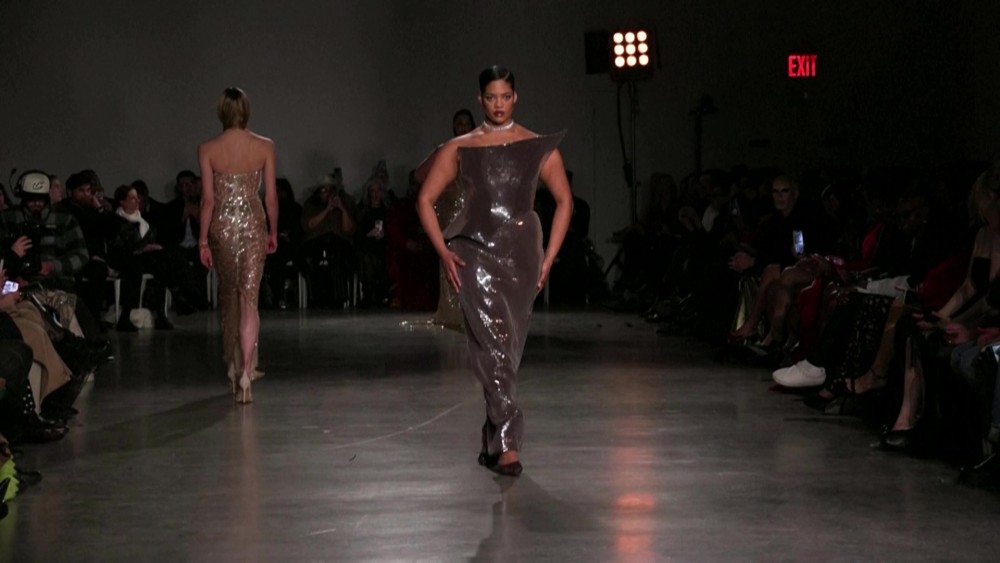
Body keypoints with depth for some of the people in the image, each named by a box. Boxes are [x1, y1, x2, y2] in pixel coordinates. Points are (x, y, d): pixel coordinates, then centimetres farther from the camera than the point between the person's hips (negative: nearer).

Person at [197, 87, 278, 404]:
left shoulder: (207, 150, -5)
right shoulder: (265, 147, -4)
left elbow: (208, 200, -6)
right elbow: (271, 197, -1)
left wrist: (203, 240, 1)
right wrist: (273, 232, 12)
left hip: (221, 225, 1)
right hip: (252, 224, -1)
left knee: (228, 294, 19)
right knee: (249, 298, -1)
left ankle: (233, 363, 31)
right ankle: (245, 372, -13)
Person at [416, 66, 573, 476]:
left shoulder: (539, 148, 7)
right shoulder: (459, 149, 6)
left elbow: (564, 201, 11)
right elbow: (425, 200, 9)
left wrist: (549, 257, 3)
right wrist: (444, 252, -2)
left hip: (521, 256, 1)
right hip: (475, 253, -1)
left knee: (506, 350, 7)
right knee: (493, 344, -16)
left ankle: (493, 442, 20)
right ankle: (507, 442, -18)